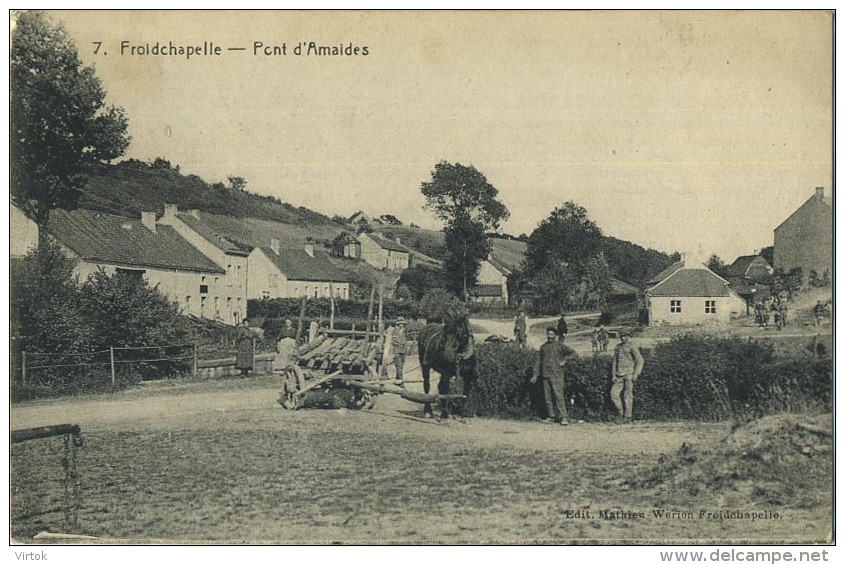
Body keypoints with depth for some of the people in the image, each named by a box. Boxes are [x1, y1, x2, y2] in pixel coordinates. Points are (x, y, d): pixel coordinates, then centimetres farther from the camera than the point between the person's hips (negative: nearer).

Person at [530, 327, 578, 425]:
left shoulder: (560, 345, 3)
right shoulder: (543, 347, 16)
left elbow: (574, 353, 1)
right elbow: (538, 361, 18)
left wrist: (564, 360, -7)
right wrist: (535, 374, 12)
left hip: (557, 374, -5)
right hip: (545, 375, 5)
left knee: (559, 396, -12)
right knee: (548, 398, 4)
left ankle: (563, 417, -14)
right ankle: (552, 416, 10)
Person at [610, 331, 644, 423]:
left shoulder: (632, 347, -3)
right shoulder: (617, 348, 15)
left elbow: (640, 361, -6)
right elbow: (614, 362, 19)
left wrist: (636, 374, -13)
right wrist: (614, 375, 10)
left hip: (629, 374, -6)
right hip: (619, 375, 6)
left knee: (627, 395, -7)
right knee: (614, 394, -3)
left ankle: (627, 416, -2)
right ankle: (621, 413, 10)